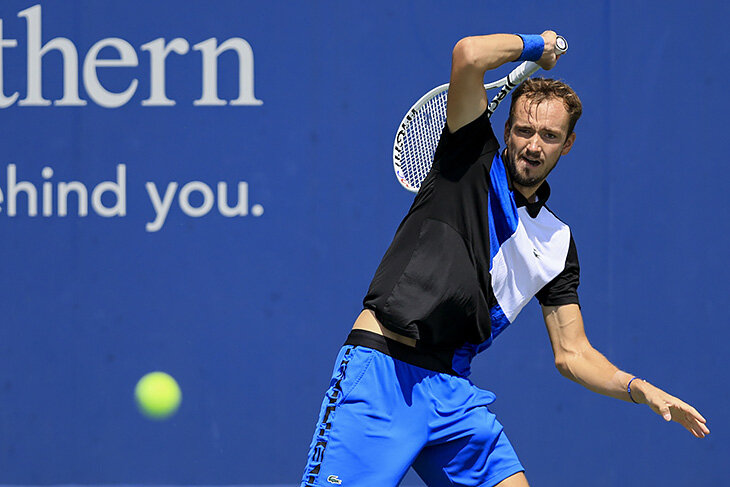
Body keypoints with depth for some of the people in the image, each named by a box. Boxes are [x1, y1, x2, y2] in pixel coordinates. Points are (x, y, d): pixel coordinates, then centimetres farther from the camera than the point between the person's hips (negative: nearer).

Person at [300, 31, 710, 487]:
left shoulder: (558, 243, 18)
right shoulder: (476, 161, 4)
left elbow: (572, 354, 19)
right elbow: (469, 56, -10)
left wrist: (641, 389, 5)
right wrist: (536, 45, 6)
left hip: (452, 391, 6)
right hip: (383, 368, -6)